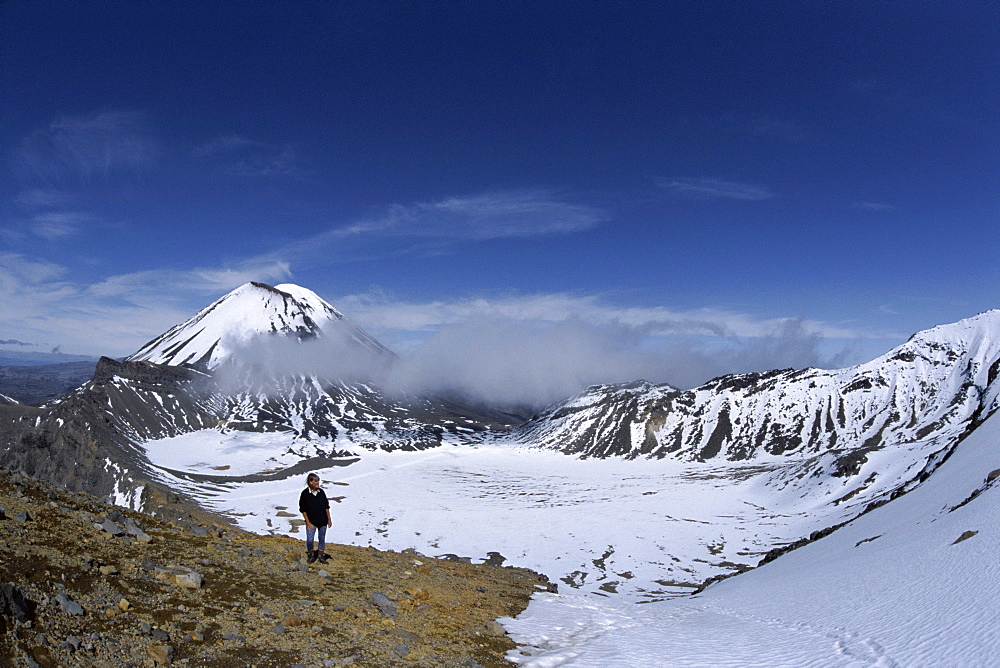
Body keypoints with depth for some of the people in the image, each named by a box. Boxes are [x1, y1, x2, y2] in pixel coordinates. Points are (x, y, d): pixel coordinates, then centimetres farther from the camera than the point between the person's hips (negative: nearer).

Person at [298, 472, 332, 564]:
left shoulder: (321, 492, 0)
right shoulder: (305, 493, -11)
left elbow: (326, 507, 8)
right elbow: (303, 510, -7)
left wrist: (329, 519, 8)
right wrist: (308, 522, -10)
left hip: (323, 521, 3)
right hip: (311, 521, -3)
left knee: (322, 539, 11)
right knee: (309, 540, -7)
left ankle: (321, 556, 27)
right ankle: (310, 555, 20)